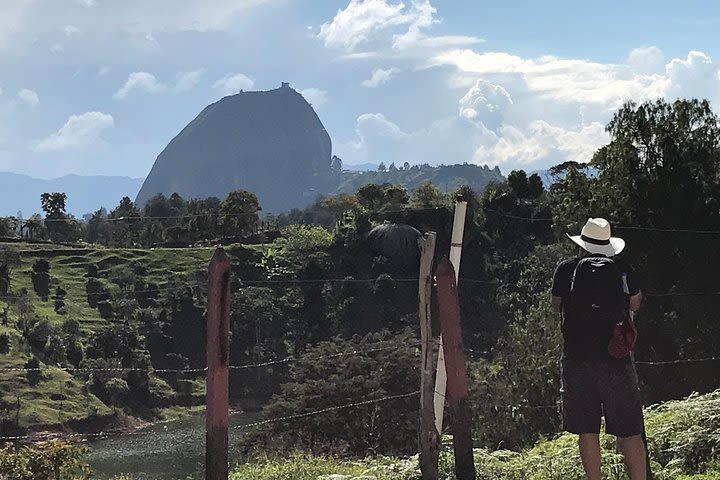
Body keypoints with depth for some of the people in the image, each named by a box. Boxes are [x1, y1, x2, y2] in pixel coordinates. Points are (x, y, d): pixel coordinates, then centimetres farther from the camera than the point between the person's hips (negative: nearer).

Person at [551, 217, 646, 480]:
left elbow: (556, 305, 15)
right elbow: (635, 304, 19)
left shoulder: (566, 270, -1)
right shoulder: (622, 271, 1)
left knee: (587, 431, 5)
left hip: (577, 358, 0)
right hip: (616, 359, 0)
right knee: (629, 431, 5)